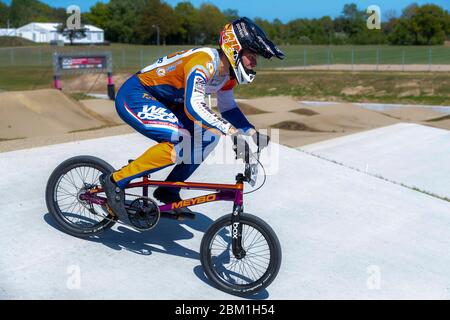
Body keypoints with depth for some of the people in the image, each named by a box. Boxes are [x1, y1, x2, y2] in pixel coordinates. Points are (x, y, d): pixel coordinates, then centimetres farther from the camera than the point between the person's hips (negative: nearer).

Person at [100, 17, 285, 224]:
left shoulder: (227, 70, 1)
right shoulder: (204, 62, -28)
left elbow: (227, 107, 13)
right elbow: (194, 107, -40)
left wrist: (253, 133, 0)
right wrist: (230, 131, -47)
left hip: (159, 101, 10)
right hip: (134, 96, -9)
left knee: (208, 137, -1)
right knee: (182, 141, -27)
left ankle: (169, 191, 8)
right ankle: (115, 181, -16)